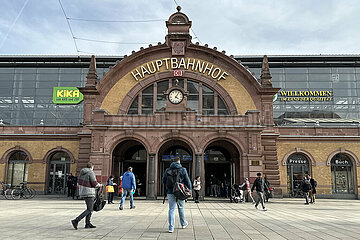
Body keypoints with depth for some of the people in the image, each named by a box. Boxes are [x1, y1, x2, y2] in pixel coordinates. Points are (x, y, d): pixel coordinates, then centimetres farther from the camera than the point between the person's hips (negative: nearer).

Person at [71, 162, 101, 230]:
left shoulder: (82, 172, 8)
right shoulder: (91, 173, -15)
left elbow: (79, 182, 13)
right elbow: (94, 184, -17)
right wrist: (100, 185, 2)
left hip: (83, 192, 9)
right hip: (89, 193, -9)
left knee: (90, 208, 17)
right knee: (89, 210, -3)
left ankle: (88, 224, 18)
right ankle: (76, 221, -11)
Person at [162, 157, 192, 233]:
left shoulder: (167, 170, 2)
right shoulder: (183, 170, -3)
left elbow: (164, 181, 6)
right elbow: (188, 182, -2)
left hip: (170, 192, 1)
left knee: (171, 209, 3)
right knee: (181, 208, 17)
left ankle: (171, 228, -1)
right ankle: (183, 223, 34)